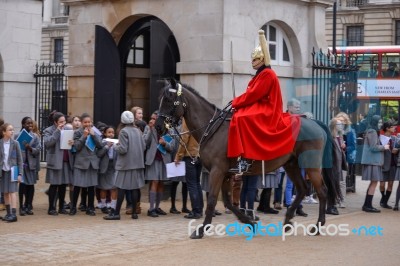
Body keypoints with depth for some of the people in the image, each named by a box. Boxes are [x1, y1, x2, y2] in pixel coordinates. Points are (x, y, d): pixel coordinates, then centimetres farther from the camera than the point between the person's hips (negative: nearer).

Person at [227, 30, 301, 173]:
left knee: (240, 118, -30)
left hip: (265, 112, -11)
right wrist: (237, 102, 4)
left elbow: (253, 94, -17)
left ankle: (244, 160, -38)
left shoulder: (267, 74, -10)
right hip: (259, 110, 11)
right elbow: (252, 94, 17)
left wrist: (236, 102, -10)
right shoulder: (260, 74, 20)